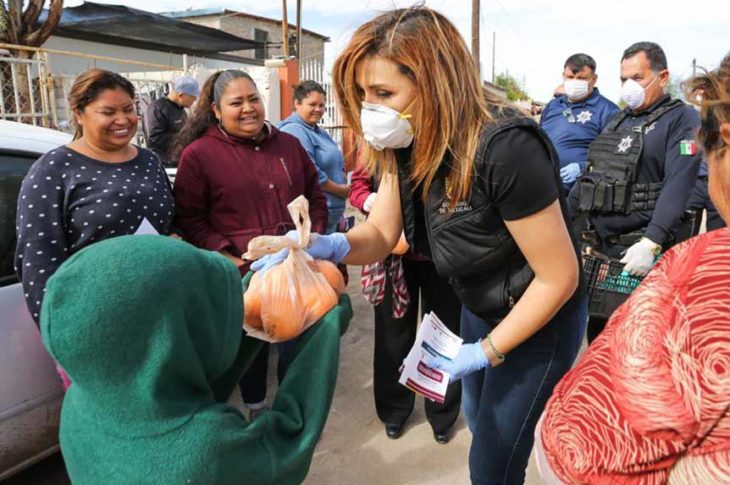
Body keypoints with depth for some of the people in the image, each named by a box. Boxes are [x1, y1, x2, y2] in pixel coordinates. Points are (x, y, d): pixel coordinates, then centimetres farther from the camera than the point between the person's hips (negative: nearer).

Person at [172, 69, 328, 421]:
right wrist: (225, 256, -15)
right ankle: (256, 408, 41)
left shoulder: (288, 144, 7)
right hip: (243, 274, -3)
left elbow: (315, 196, 15)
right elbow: (188, 219, -5)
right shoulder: (198, 154, -6)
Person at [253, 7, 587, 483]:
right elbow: (380, 235, -8)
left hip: (539, 321, -7)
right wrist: (329, 244, -30)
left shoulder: (505, 148, -35)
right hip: (479, 311, 8)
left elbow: (560, 278, -28)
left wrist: (487, 351, -20)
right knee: (479, 422, 29)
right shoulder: (410, 144, -11)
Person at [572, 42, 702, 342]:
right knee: (597, 334, 15)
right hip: (598, 245, 7)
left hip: (642, 251, -7)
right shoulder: (617, 122, 18)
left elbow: (678, 185, -17)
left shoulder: (682, 119, -4)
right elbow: (591, 175, 20)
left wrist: (651, 243, -28)